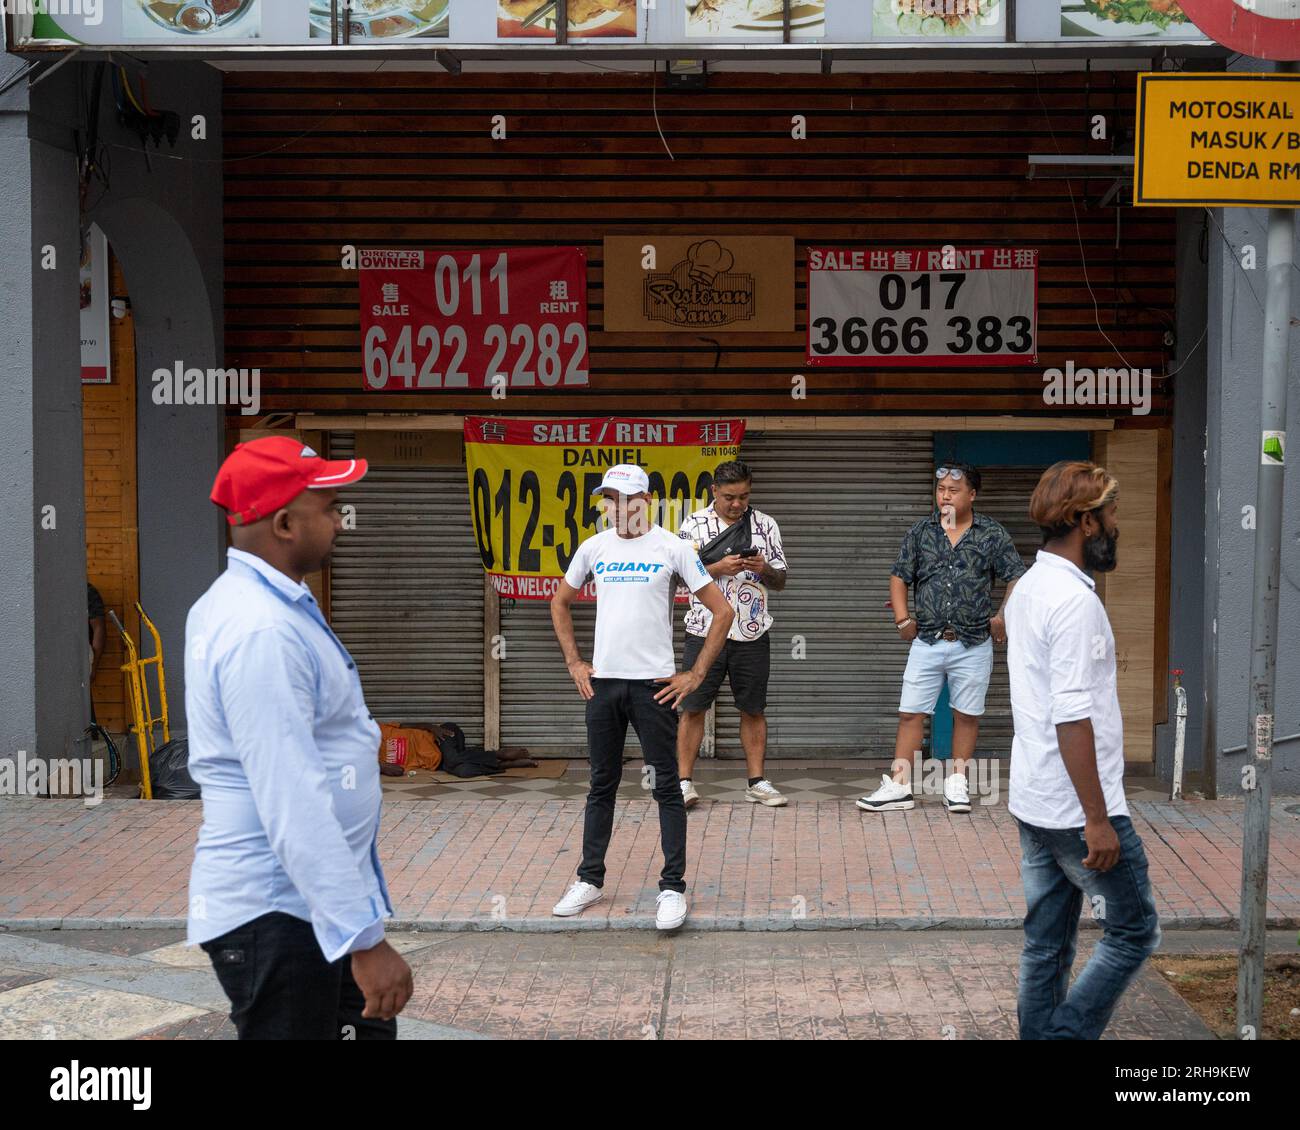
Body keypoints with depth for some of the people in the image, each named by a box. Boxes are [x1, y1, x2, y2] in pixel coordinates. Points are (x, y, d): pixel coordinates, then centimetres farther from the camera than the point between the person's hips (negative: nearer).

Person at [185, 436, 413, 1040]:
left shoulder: (232, 602, 11)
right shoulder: (263, 633, -23)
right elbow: (294, 808, -28)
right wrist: (366, 939, -28)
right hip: (275, 915, -10)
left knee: (368, 1027, 16)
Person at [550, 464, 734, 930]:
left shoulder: (671, 548, -5)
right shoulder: (594, 548, 7)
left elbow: (722, 611, -4)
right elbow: (560, 602, 22)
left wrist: (696, 675, -6)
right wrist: (574, 663, 13)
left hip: (653, 683, -4)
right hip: (602, 681, 4)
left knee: (666, 787, 0)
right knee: (602, 785, 13)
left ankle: (673, 888, 5)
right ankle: (590, 879, 22)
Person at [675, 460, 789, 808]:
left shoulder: (765, 525, 8)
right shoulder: (694, 524, 1)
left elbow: (780, 581, 10)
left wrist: (764, 569, -12)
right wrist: (719, 567, -16)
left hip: (753, 634, 2)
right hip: (705, 631, -2)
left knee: (753, 710, 7)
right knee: (693, 708, -1)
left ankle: (757, 782, 14)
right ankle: (684, 782, 4)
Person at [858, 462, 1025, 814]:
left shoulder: (992, 534, 0)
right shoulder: (920, 532, 5)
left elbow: (1016, 578, 2)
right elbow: (899, 577, 10)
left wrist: (1002, 616, -6)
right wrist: (903, 619, 1)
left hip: (973, 644, -1)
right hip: (927, 641, 1)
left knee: (967, 715, 7)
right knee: (910, 713, -1)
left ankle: (956, 783, 19)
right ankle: (899, 786, 3)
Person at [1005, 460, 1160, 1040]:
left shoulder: (1027, 589, 11)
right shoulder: (1075, 601, -20)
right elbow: (1071, 719, -24)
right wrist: (1097, 819, -22)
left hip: (1031, 804, 9)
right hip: (1077, 809, -9)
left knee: (1046, 947, 11)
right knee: (1134, 930, 4)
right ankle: (1066, 1035, 1)